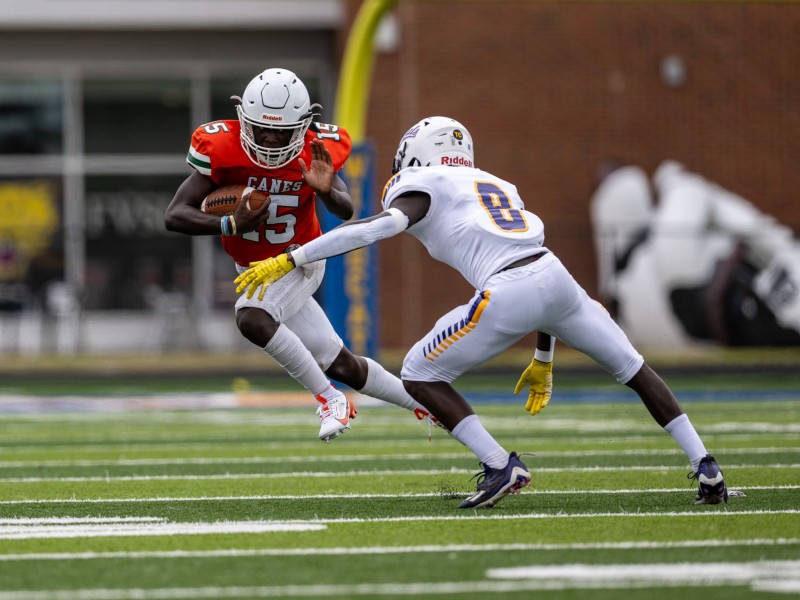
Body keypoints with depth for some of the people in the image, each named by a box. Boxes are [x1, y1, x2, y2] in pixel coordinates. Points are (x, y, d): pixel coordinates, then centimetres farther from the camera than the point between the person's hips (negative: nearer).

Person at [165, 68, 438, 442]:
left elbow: (346, 212, -21)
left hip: (300, 260, -3)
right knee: (339, 366, 8)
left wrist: (327, 191, -44)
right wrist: (230, 225, -41)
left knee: (251, 318, -31)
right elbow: (175, 216, -25)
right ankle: (423, 405, 29)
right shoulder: (224, 149, -22)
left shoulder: (316, 151, -21)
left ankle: (329, 399, -17)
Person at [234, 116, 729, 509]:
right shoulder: (497, 186, 33)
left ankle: (501, 467, 2)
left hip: (507, 296, -6)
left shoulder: (422, 185, 13)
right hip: (557, 277, 6)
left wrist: (290, 260, -7)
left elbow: (382, 225, -8)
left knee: (420, 375, 12)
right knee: (633, 369, 25)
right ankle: (705, 469, 22)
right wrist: (543, 360, 39)